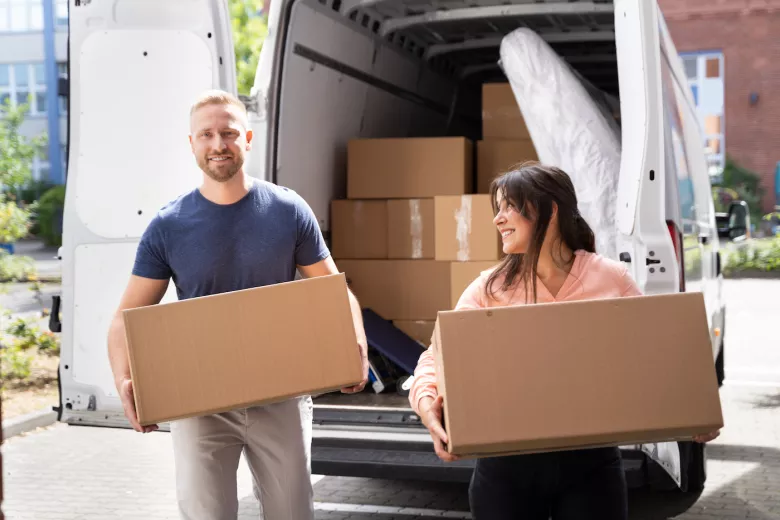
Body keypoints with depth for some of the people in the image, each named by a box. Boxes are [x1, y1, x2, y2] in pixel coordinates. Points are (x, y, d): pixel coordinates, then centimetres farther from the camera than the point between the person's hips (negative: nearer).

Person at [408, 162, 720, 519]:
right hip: (506, 467, 1)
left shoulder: (612, 280, 1)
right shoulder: (489, 289, -1)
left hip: (591, 464, 0)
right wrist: (427, 404, -26)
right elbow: (439, 356, -5)